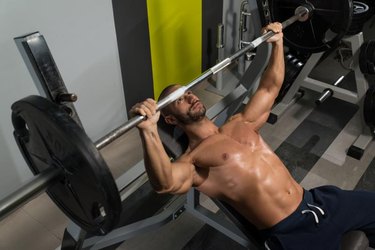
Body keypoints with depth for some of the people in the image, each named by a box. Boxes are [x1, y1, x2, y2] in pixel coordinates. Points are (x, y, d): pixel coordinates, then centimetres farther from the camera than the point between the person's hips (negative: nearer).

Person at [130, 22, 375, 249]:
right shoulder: (191, 160, -8)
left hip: (315, 201, 7)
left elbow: (270, 87, 25)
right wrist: (149, 129, -44)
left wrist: (277, 42, 22)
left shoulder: (241, 124, 13)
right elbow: (164, 183, -31)